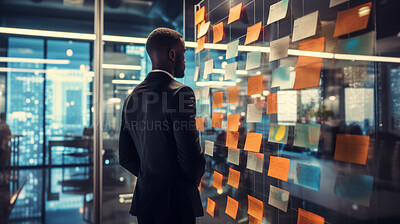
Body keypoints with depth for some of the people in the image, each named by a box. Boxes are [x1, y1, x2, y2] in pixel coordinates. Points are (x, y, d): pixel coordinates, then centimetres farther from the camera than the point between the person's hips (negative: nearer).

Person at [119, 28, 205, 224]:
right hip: (176, 203, -7)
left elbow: (125, 158, 9)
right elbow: (191, 155, -21)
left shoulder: (132, 97, 5)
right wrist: (193, 180, -1)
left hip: (144, 200, 7)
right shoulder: (180, 93, -17)